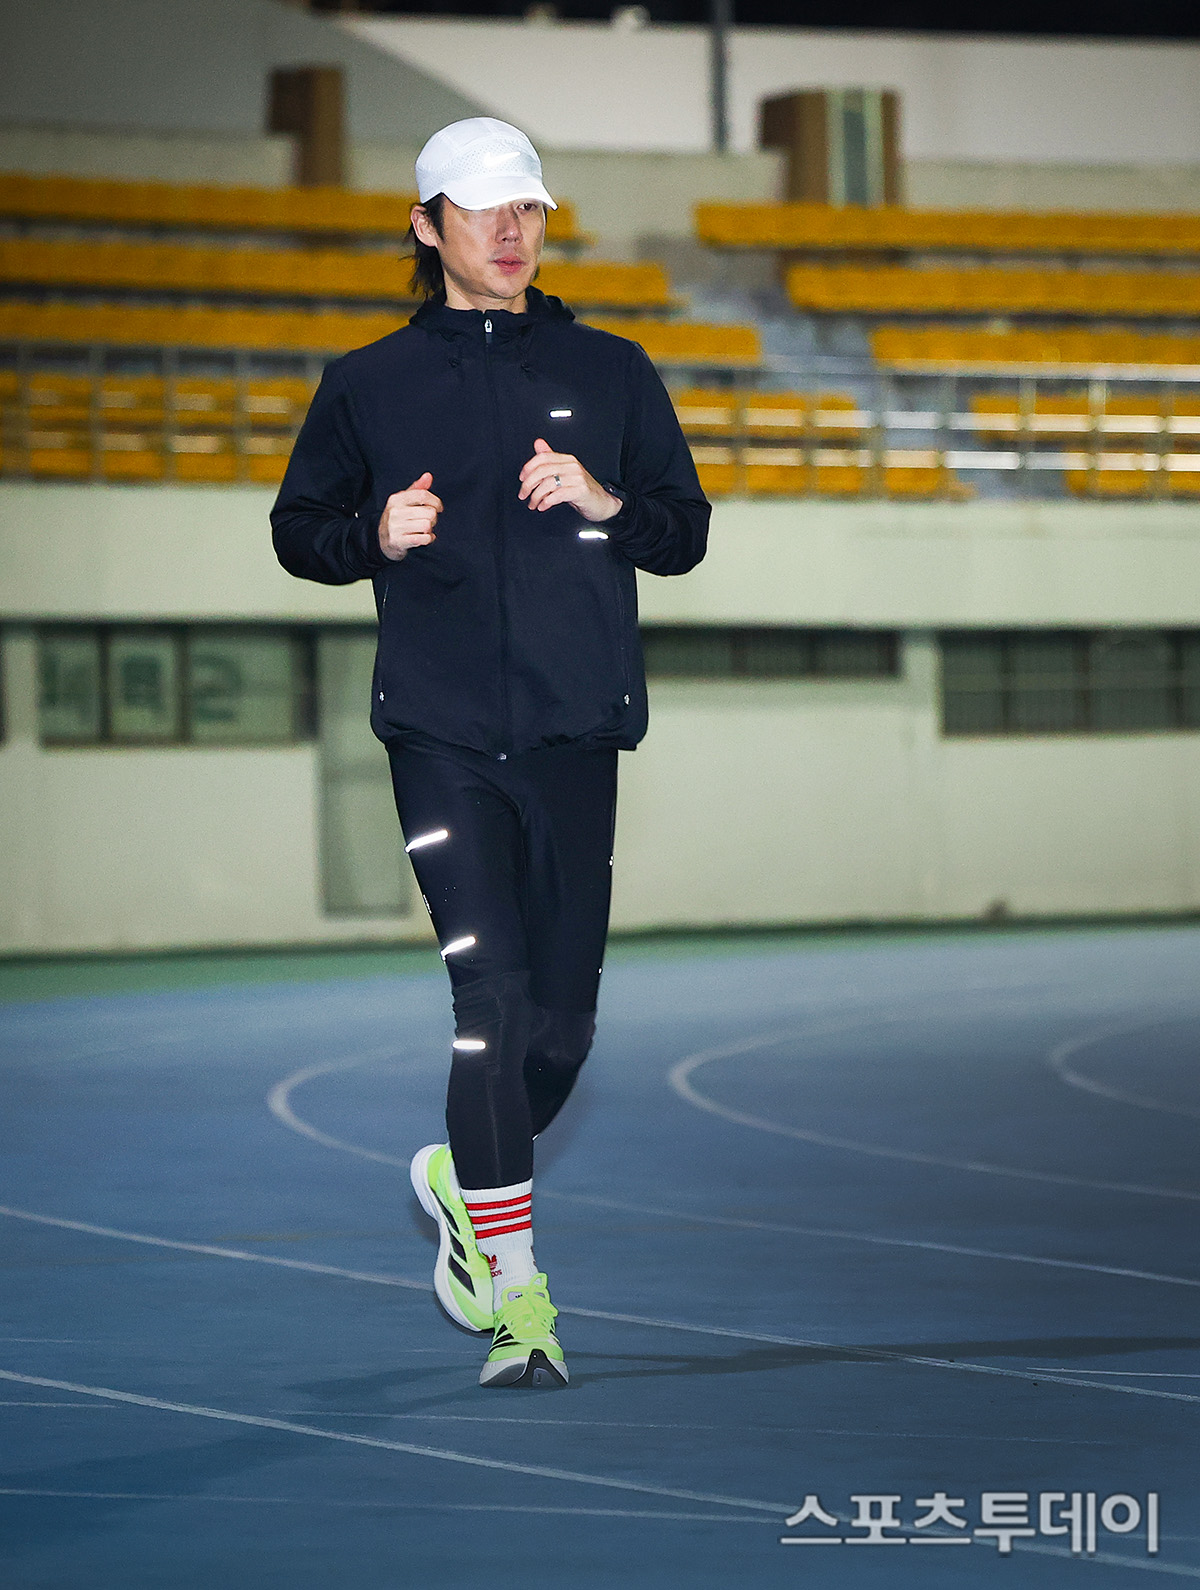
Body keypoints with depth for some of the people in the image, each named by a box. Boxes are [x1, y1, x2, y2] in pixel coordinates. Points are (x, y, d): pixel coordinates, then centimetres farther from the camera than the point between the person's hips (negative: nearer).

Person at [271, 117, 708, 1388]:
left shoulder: (609, 374, 11)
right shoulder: (369, 385, 8)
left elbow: (685, 533, 12)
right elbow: (297, 527, 14)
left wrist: (607, 502, -8)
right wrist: (376, 534, -7)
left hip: (576, 736, 2)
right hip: (443, 736, -2)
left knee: (561, 1020, 4)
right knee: (492, 993, -14)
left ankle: (465, 1182, 34)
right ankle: (516, 1295, -10)